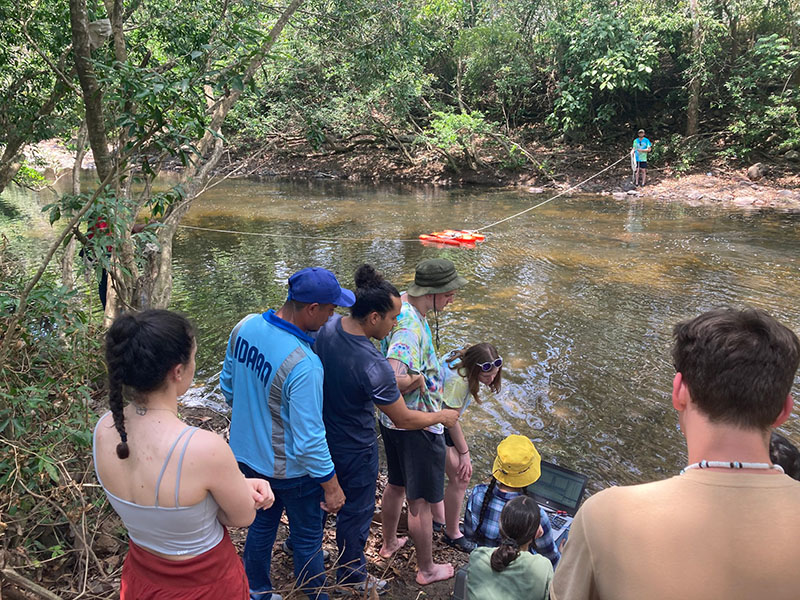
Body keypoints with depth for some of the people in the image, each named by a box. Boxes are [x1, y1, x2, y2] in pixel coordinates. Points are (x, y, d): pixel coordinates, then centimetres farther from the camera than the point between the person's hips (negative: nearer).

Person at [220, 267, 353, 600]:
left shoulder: (245, 327, -11)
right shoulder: (303, 365, -35)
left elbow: (228, 385, 5)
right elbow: (309, 439, -28)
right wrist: (331, 485, -14)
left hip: (247, 454, 7)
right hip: (289, 469, -7)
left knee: (261, 525, 27)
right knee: (308, 538, 17)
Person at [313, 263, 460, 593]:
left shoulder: (327, 327, -16)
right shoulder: (373, 366, -38)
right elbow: (404, 420, -26)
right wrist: (442, 416, -7)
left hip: (322, 436, 7)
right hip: (354, 451, -7)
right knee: (356, 511, 18)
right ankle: (352, 575, 43)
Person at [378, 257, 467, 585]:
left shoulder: (400, 303, -1)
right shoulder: (410, 328, -32)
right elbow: (392, 380, -42)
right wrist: (418, 380, -23)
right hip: (417, 427, -9)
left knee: (396, 485, 28)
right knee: (420, 502, 10)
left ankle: (389, 543, 50)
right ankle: (426, 569, 30)